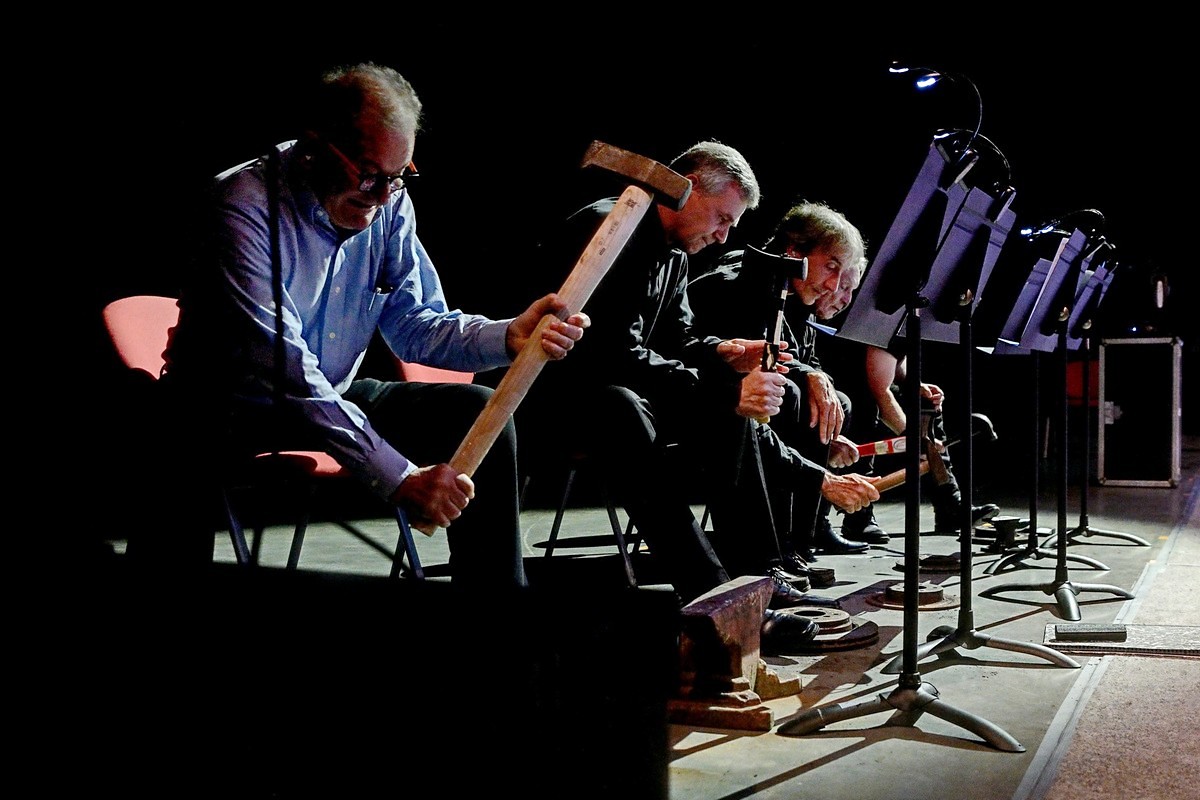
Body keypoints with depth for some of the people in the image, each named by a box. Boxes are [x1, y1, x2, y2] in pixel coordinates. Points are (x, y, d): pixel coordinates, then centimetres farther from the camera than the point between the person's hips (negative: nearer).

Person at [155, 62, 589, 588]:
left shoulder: (389, 204, -4)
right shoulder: (246, 207, -23)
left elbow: (416, 323, 2)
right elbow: (285, 371, -31)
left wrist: (510, 337, -20)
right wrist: (400, 478, -37)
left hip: (334, 397, 6)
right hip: (232, 408, -6)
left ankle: (494, 587, 3)